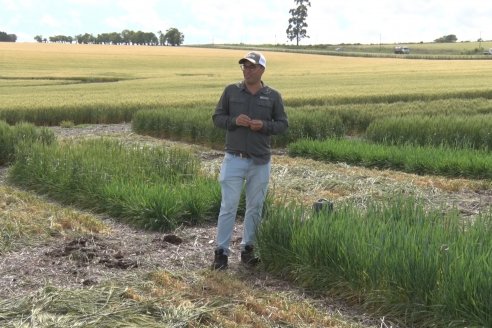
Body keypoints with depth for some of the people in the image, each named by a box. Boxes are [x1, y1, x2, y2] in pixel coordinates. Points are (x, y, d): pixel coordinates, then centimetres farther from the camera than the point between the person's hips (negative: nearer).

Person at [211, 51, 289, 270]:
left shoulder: (273, 96, 2)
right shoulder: (231, 91, 2)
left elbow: (283, 124, 5)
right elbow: (217, 117, 5)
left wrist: (264, 125, -14)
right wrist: (234, 121, -15)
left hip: (260, 162, 1)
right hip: (234, 159, -1)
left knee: (255, 207, 10)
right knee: (228, 207, -2)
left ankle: (247, 248, 23)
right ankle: (221, 251, 7)